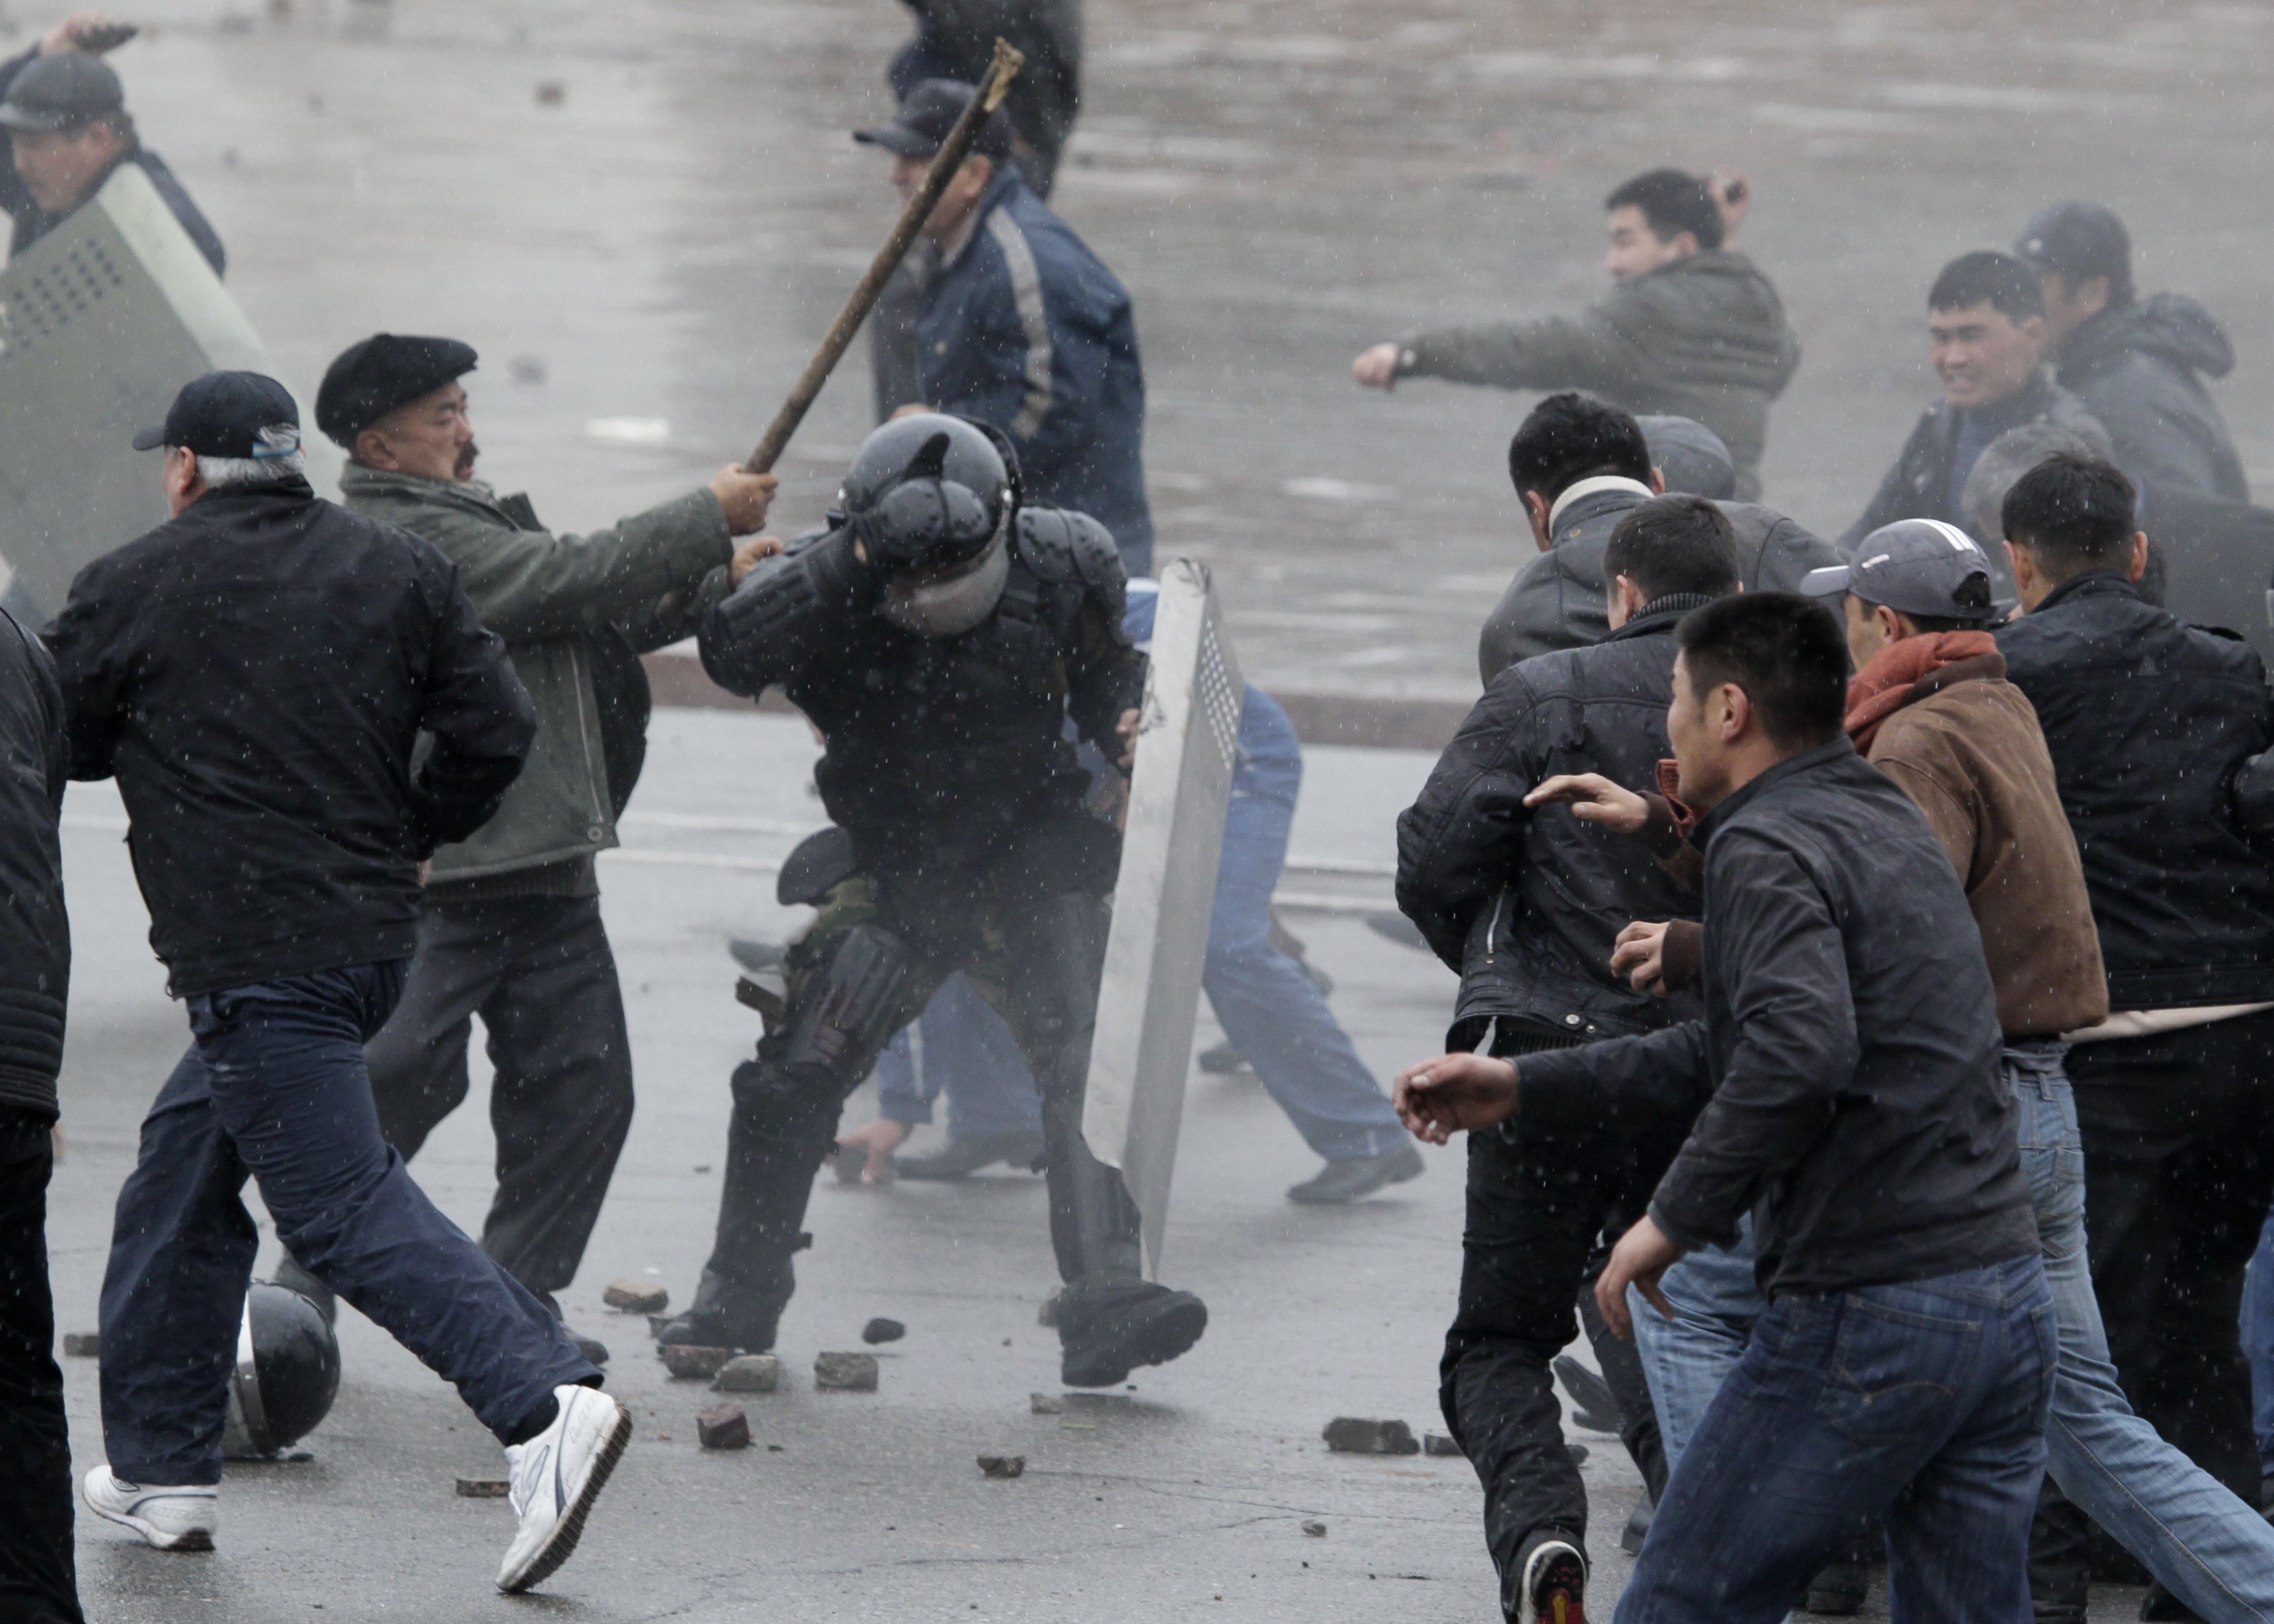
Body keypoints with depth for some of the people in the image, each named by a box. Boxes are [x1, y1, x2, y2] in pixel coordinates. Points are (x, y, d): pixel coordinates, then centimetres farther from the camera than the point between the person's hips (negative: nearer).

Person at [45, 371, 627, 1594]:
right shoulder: (397, 569, 8)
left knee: (343, 1207, -10)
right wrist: (413, 837, 18)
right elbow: (497, 727, 3)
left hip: (249, 963, -7)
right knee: (182, 1173, 20)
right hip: (374, 934, 7)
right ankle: (158, 1469, 23)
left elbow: (57, 746, 6)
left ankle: (548, 1406, -25)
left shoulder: (134, 587, -5)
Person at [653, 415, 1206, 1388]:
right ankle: (739, 1299, 13)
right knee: (796, 1074, -6)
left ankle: (1106, 1302, -23)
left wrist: (1127, 725, -13)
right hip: (889, 871, 0)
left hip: (1032, 865, 0)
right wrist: (845, 560, -43)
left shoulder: (1059, 572, -11)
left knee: (1088, 1065, -18)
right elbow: (731, 655, -36)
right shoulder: (835, 595, -17)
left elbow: (1109, 670, 9)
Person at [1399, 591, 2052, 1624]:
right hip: (2013, 1303, 9)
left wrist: (1677, 1216, -18)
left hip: (1871, 1313, -8)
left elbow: (1798, 1049, -28)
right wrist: (1520, 1089, 26)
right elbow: (1731, 1051, 27)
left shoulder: (1767, 849, -9)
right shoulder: (1891, 825, 19)